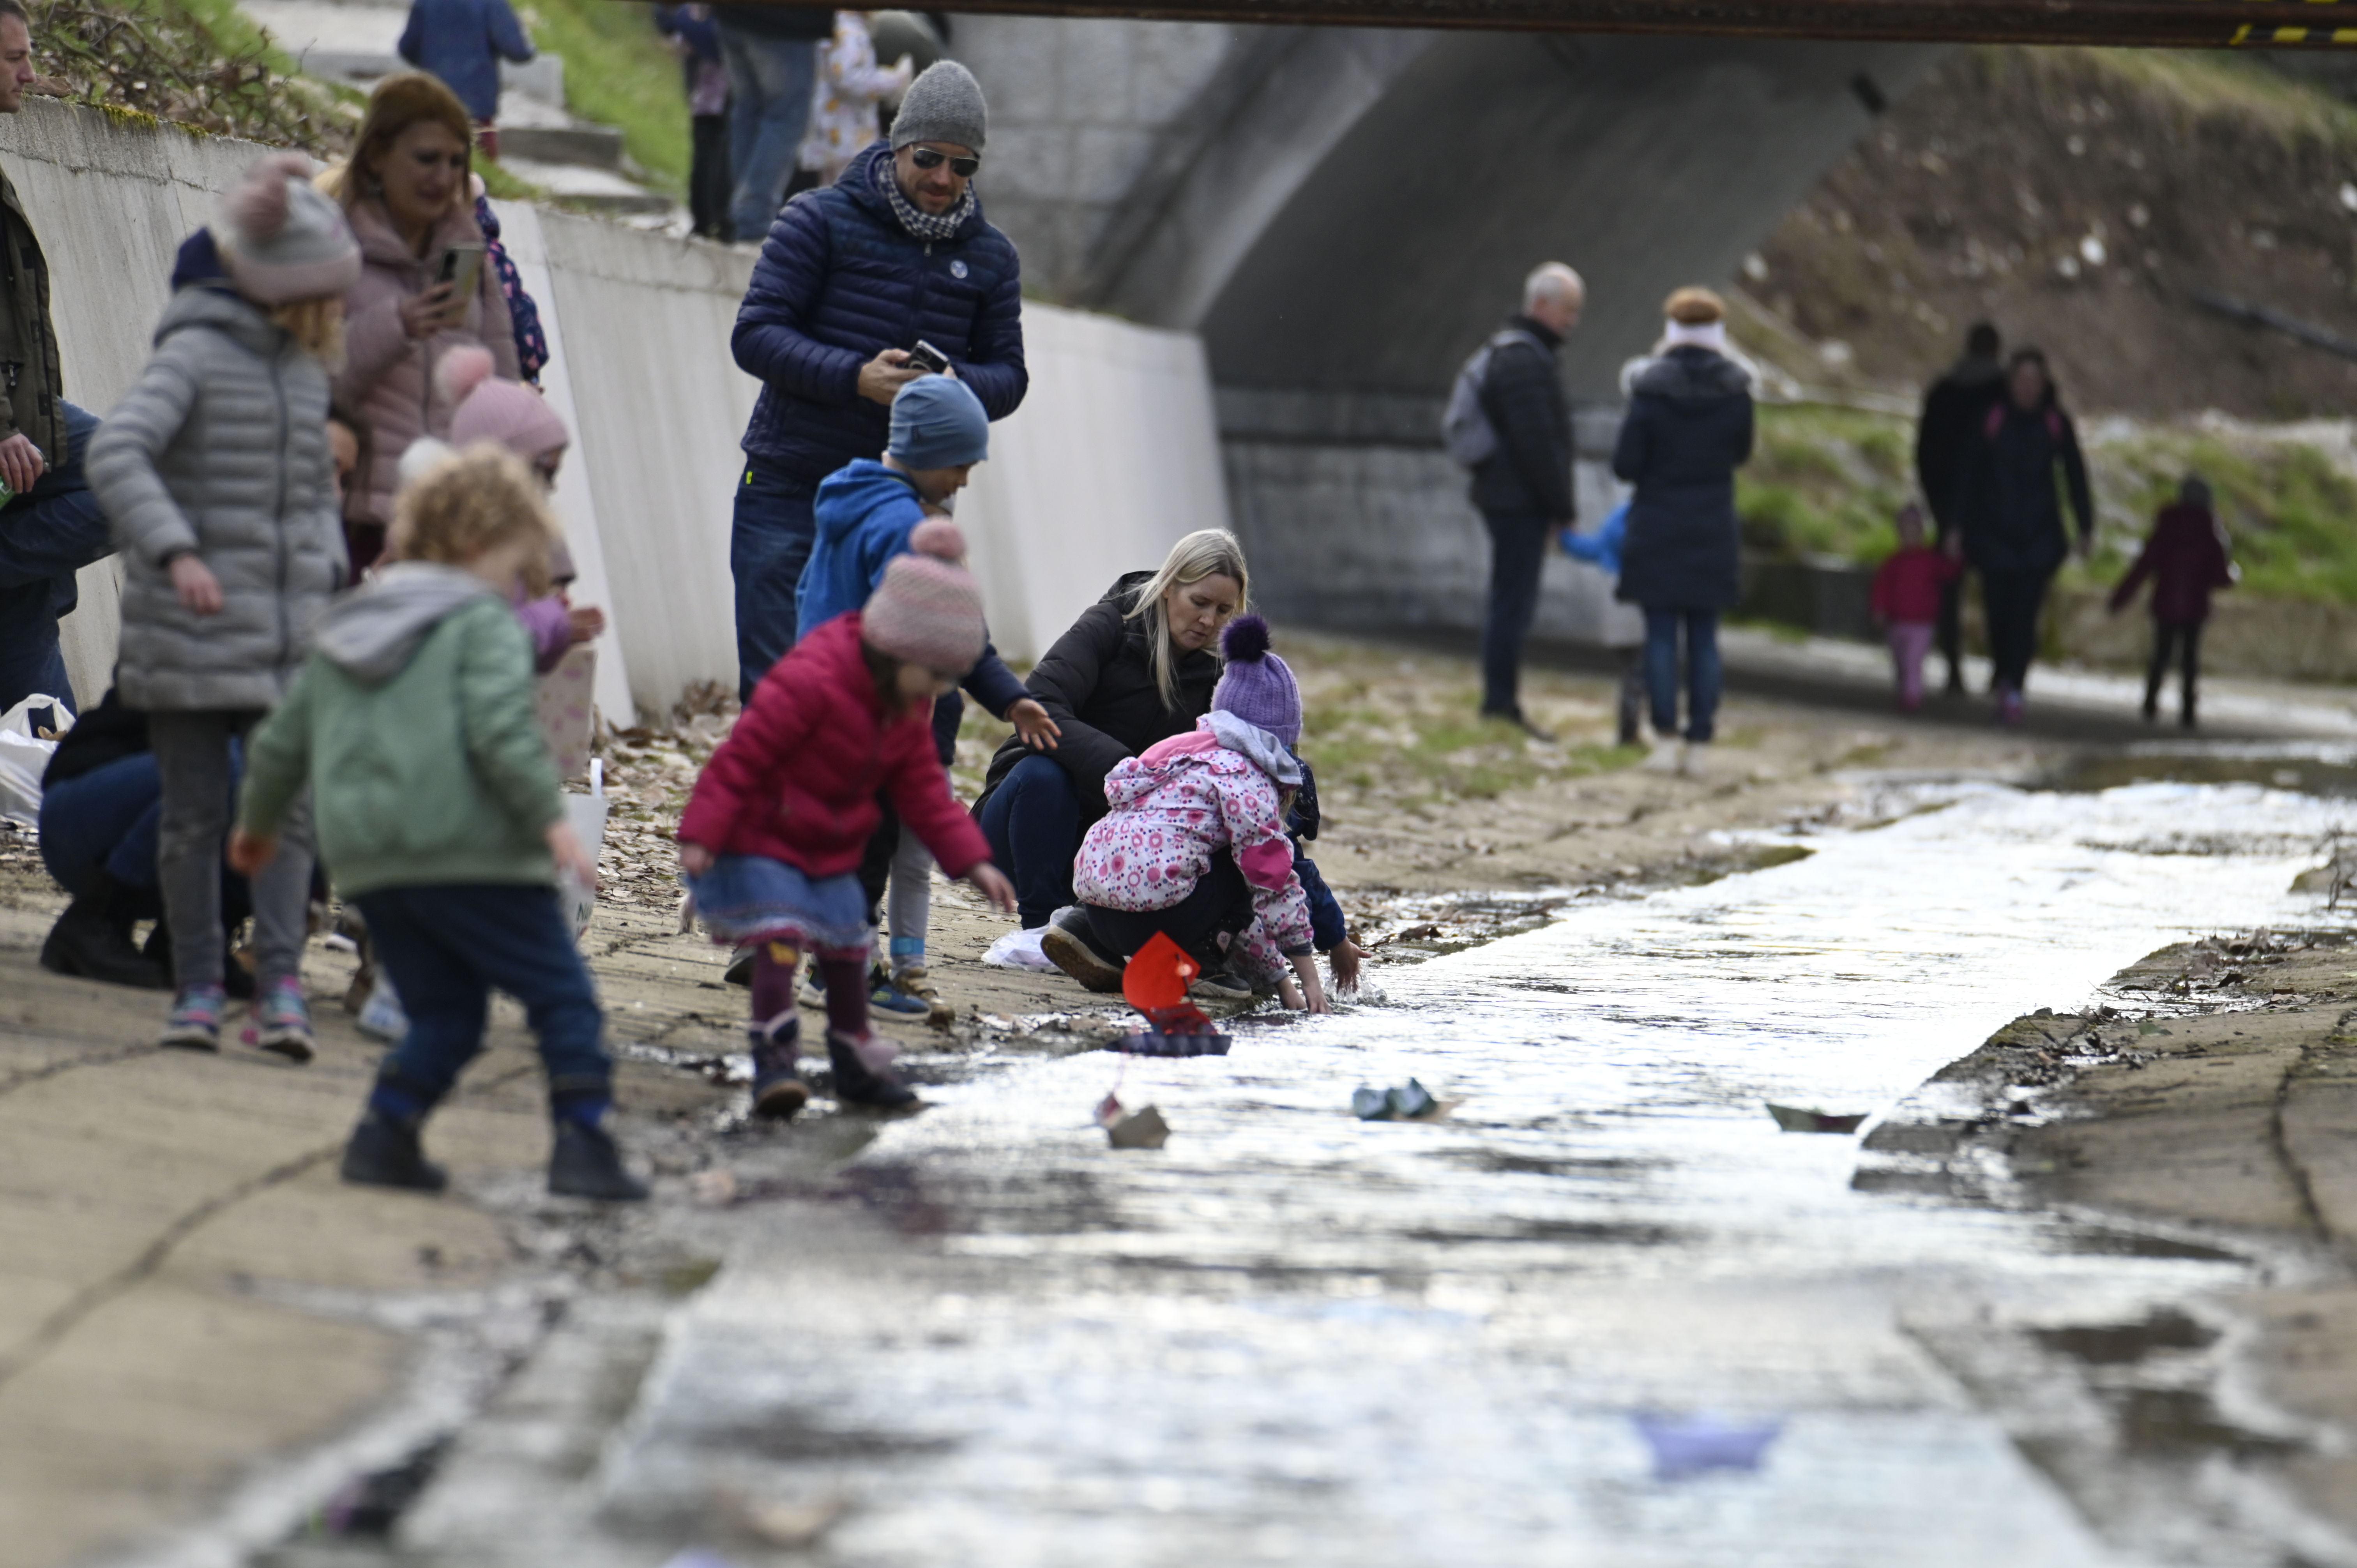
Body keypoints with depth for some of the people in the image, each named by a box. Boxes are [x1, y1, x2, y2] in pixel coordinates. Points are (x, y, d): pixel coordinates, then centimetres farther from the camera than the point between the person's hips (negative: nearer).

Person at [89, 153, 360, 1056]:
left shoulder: (305, 371, 13)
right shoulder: (194, 354, -8)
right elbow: (116, 455, -20)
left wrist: (325, 574, 8)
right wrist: (174, 550, -30)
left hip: (288, 634, 5)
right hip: (190, 637, -5)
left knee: (289, 809, -5)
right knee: (195, 815, 2)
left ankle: (281, 983, -7)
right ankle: (197, 989, 11)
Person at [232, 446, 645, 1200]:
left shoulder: (342, 634, 21)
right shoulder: (484, 626, -1)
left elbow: (281, 742, 26)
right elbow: (500, 730, -18)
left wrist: (259, 822, 41)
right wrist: (551, 820, -19)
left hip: (368, 863, 7)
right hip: (470, 852, -7)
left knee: (443, 1017, 15)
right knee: (563, 998, 0)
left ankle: (385, 1134, 0)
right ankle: (583, 1142, -9)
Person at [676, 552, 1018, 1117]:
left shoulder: (908, 711, 2)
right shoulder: (810, 682, -27)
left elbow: (923, 790, 9)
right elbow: (743, 754, -25)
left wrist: (971, 860, 2)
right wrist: (702, 834, -27)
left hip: (831, 852, 8)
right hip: (762, 841, -8)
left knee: (846, 948, 11)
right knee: (780, 941, -20)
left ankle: (857, 1065, 26)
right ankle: (773, 1063, -21)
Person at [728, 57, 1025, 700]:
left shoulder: (990, 256, 11)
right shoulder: (824, 221, -3)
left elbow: (1008, 375, 11)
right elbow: (755, 335, -8)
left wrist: (958, 385, -13)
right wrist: (855, 377, -22)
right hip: (790, 495, -3)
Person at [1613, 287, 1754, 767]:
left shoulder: (1651, 392, -11)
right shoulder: (1736, 393, -4)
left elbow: (1625, 465, -9)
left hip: (1658, 530, -2)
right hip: (1713, 530, 2)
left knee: (1661, 636, 2)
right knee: (1704, 637, 7)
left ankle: (1665, 732, -3)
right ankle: (1699, 736, 6)